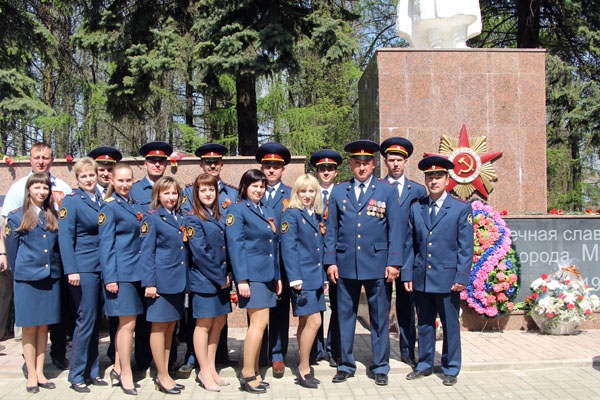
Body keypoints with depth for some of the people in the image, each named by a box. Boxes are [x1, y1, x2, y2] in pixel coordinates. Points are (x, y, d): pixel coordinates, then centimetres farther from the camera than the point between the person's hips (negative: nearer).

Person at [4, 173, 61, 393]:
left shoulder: (53, 217, 9)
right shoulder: (17, 217, -2)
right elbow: (12, 250, 2)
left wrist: (55, 268, 6)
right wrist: (20, 272, 4)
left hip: (51, 278, 3)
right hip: (27, 280, -3)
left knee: (43, 327, 9)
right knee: (30, 328, 3)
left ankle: (40, 373, 18)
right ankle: (31, 376, 11)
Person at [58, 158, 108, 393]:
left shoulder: (102, 199, 12)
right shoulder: (71, 201, -6)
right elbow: (65, 237, -11)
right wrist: (71, 270, -19)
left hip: (103, 266, 6)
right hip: (84, 267, -6)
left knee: (95, 320, 11)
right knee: (86, 320, -4)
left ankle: (92, 371, 21)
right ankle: (76, 376, 8)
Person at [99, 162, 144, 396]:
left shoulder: (134, 206, 14)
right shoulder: (109, 207, -7)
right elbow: (106, 244, -11)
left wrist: (145, 271, 14)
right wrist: (110, 277, -16)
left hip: (136, 271, 7)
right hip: (121, 272, -7)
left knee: (125, 322, 13)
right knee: (128, 322, -4)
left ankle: (118, 369, 23)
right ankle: (126, 375, 7)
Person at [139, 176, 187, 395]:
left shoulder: (181, 218, 12)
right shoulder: (152, 218, -6)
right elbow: (146, 253, -9)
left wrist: (187, 279, 10)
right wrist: (149, 283, -15)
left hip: (179, 280, 7)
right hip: (162, 280, -6)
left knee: (171, 327, 11)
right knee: (159, 326, 3)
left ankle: (164, 374, 21)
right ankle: (162, 377, 11)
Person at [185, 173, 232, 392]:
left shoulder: (219, 218, 11)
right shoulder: (193, 220, -9)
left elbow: (226, 247, 10)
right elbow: (200, 253, -15)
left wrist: (228, 275, -3)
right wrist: (219, 278, -14)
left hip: (222, 280, 7)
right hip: (204, 280, -7)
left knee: (219, 323, 10)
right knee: (204, 324, 2)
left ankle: (211, 369, 21)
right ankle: (204, 372, 12)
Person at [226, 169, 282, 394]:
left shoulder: (268, 212, 18)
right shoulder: (237, 210, -4)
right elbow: (235, 245, -12)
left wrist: (277, 276, 16)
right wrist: (241, 279, -18)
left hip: (267, 274, 7)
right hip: (252, 274, -7)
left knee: (258, 324, 9)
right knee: (260, 322, -11)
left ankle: (252, 372, 16)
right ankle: (247, 374, -1)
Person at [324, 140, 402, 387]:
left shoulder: (387, 191, 3)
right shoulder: (338, 192, 8)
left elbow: (394, 229, 0)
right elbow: (331, 230, 8)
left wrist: (393, 262, -6)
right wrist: (330, 261, 1)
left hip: (377, 264, -1)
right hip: (346, 264, 2)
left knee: (379, 317, 7)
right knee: (345, 316, 8)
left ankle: (380, 367, 19)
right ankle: (346, 365, 21)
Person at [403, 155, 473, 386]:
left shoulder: (461, 209, -1)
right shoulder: (415, 208, 8)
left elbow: (466, 247, -4)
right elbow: (409, 244, 8)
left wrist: (461, 277, -10)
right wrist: (407, 274, 3)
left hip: (447, 278, -3)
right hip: (421, 278, 3)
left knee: (450, 325, 7)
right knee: (424, 324, 13)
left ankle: (450, 369, 21)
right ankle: (424, 365, 27)